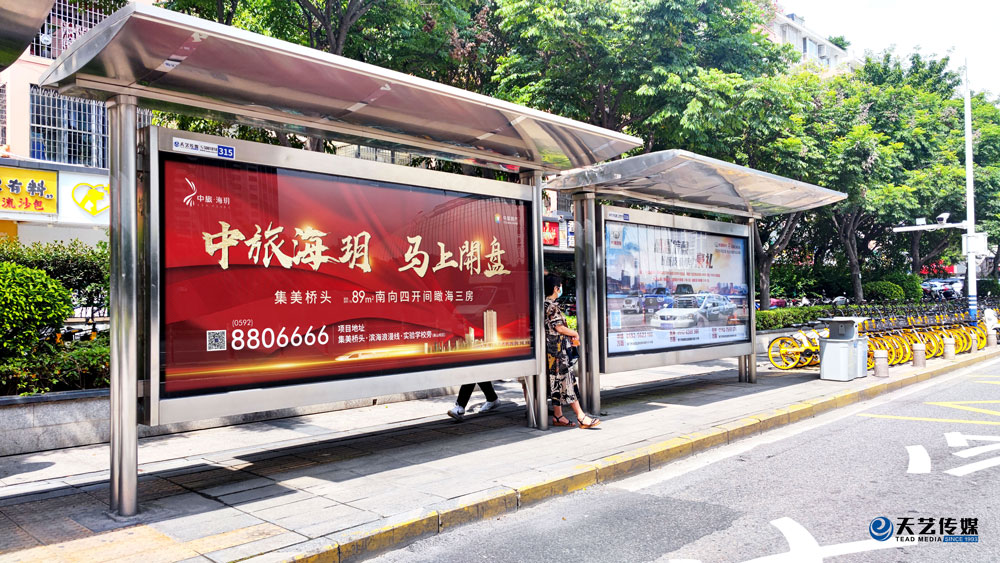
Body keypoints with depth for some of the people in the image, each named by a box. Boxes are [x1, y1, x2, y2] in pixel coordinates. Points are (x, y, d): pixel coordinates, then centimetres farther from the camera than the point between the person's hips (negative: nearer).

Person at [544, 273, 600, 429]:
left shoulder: (546, 304, 15)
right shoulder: (552, 306, -15)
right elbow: (559, 328, -18)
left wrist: (570, 336, 15)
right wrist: (575, 333, -2)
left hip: (554, 350, 10)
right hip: (557, 349, -10)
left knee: (558, 383, 11)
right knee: (566, 381, -8)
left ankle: (558, 416, 15)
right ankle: (581, 417, -7)